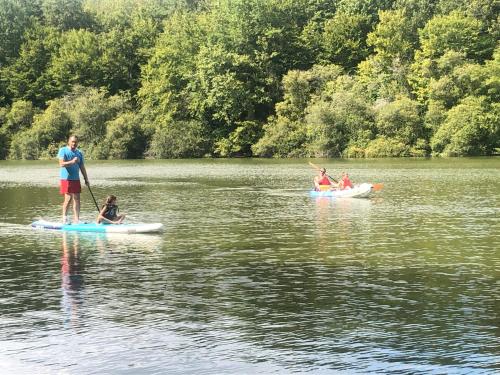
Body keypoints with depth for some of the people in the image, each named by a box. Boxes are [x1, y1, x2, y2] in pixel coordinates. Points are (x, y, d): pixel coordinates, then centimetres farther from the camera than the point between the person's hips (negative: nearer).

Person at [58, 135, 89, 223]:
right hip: (66, 179, -5)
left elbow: (82, 167, 16)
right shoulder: (63, 150, -2)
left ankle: (76, 219, 2)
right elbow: (61, 164, -14)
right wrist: (72, 162, -27)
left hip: (76, 179, 5)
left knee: (77, 199, 1)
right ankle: (64, 217, 7)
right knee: (68, 198, -9)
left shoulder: (79, 153, 13)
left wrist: (86, 179, 13)